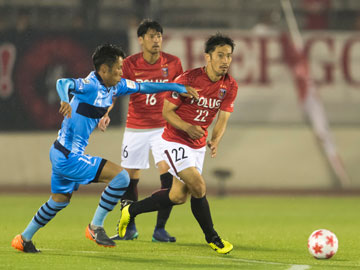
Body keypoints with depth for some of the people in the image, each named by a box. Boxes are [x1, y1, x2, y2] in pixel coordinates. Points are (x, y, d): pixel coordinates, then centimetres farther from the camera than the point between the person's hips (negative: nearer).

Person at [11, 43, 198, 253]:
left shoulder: (115, 86, 5)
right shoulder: (90, 85, -22)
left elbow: (143, 87, 17)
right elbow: (63, 83, -40)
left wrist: (178, 87, 15)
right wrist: (65, 101, -62)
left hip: (62, 155, 10)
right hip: (68, 157, -10)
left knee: (60, 200, 25)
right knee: (120, 176, -14)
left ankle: (24, 239, 35)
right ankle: (96, 226, -4)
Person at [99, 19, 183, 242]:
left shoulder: (173, 63, -3)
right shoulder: (130, 64, -6)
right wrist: (105, 113, -28)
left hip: (163, 127, 0)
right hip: (135, 129, 0)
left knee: (168, 176, -16)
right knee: (129, 179, 4)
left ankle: (160, 229, -7)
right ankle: (130, 228, 23)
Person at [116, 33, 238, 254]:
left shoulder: (230, 86, -5)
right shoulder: (187, 79, -20)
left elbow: (223, 118, -3)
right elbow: (166, 111, -14)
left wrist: (215, 141, -23)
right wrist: (188, 127, -31)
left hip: (198, 145, 7)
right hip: (176, 141, -7)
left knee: (179, 196, 9)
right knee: (199, 187, -18)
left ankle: (131, 210, 29)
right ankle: (212, 237, 0)